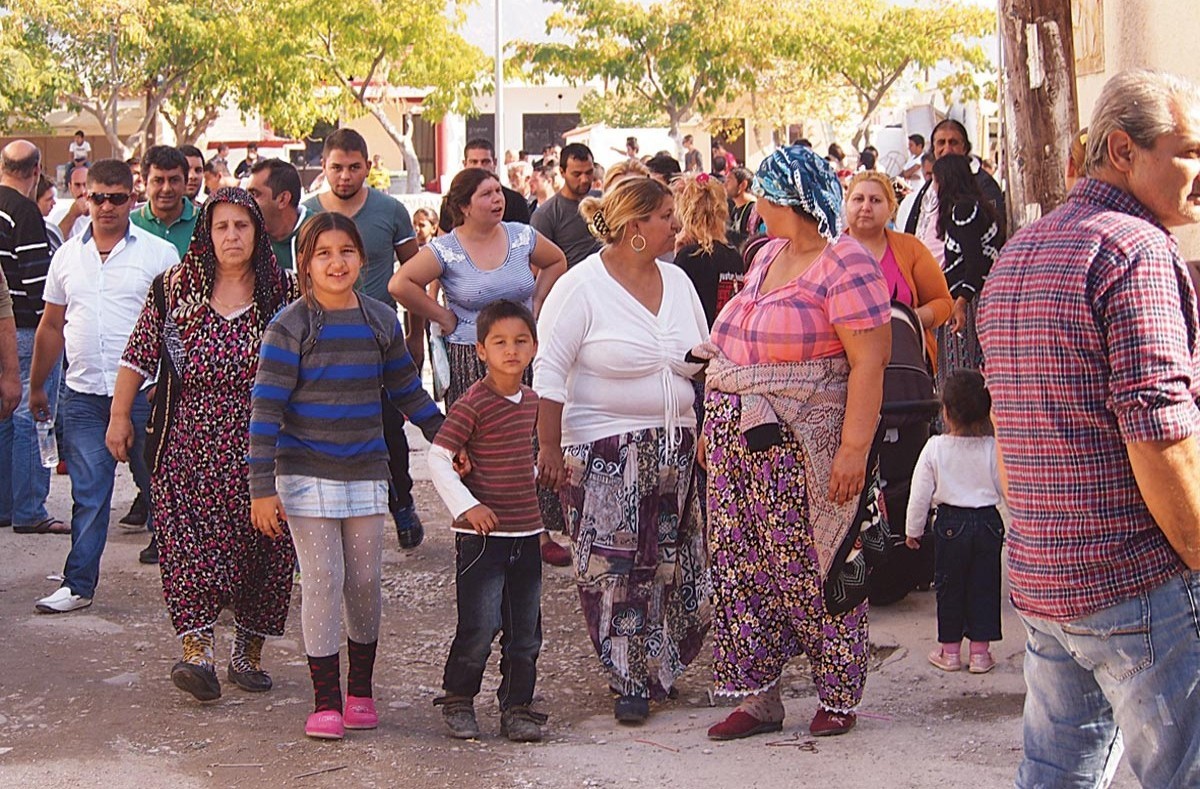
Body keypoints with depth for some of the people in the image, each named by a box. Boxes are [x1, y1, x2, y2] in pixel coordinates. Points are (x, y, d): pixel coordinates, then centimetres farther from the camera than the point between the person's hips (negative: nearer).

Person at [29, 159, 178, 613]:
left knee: (156, 482, 7)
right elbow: (52, 326, 18)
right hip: (83, 394, 3)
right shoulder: (68, 255, 11)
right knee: (88, 494, 4)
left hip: (144, 392, -3)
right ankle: (78, 584, 9)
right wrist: (37, 386, 17)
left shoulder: (159, 253, -1)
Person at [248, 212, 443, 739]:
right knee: (322, 582, -4)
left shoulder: (382, 323, 5)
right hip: (307, 474, -4)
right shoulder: (290, 328, -7)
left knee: (366, 584, 7)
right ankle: (325, 701, 5)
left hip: (366, 473, 4)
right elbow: (266, 410, -10)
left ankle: (360, 690, 23)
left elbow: (408, 392, 19)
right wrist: (262, 488, -14)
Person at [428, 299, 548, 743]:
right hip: (482, 535, -7)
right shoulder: (473, 403, -13)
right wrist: (466, 505, -23)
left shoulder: (531, 401, 9)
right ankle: (457, 701, 12)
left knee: (525, 631, 9)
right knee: (480, 627, -7)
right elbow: (437, 458, -16)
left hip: (526, 532, 7)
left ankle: (517, 707, 19)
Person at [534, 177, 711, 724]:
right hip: (604, 454, -6)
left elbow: (703, 360, 21)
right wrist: (549, 447, -13)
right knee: (614, 570, -5)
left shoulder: (677, 282, 10)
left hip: (675, 448, 6)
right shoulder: (581, 287, -9)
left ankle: (657, 668, 24)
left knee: (670, 564, 7)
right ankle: (630, 681, 6)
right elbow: (548, 372, -10)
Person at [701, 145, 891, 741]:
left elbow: (869, 362, -18)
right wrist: (716, 425, 18)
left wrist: (855, 449, -24)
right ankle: (758, 697, 16)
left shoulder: (845, 265, -13)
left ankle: (839, 697, 16)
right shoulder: (769, 255, 14)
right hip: (741, 445, 8)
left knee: (816, 574, 1)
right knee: (743, 572, 7)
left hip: (805, 453, -8)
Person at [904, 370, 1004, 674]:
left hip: (950, 523, -1)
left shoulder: (935, 448, -10)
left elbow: (921, 493, -4)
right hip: (988, 522, 1)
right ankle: (980, 650, 12)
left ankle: (950, 649, 17)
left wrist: (913, 529, 7)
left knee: (949, 586, 11)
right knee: (984, 586, 9)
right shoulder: (994, 449, -8)